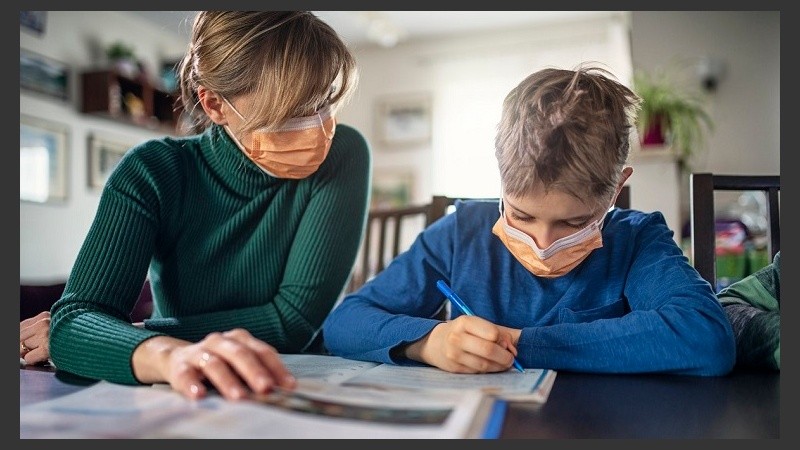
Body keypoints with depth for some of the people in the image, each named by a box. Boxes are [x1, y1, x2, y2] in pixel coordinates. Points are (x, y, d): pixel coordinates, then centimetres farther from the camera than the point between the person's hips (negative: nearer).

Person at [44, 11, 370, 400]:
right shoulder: (151, 174, -10)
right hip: (180, 402, 1)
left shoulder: (342, 156, -13)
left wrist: (128, 338, -16)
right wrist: (169, 354, -42)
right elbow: (77, 317, -21)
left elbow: (295, 318, -18)